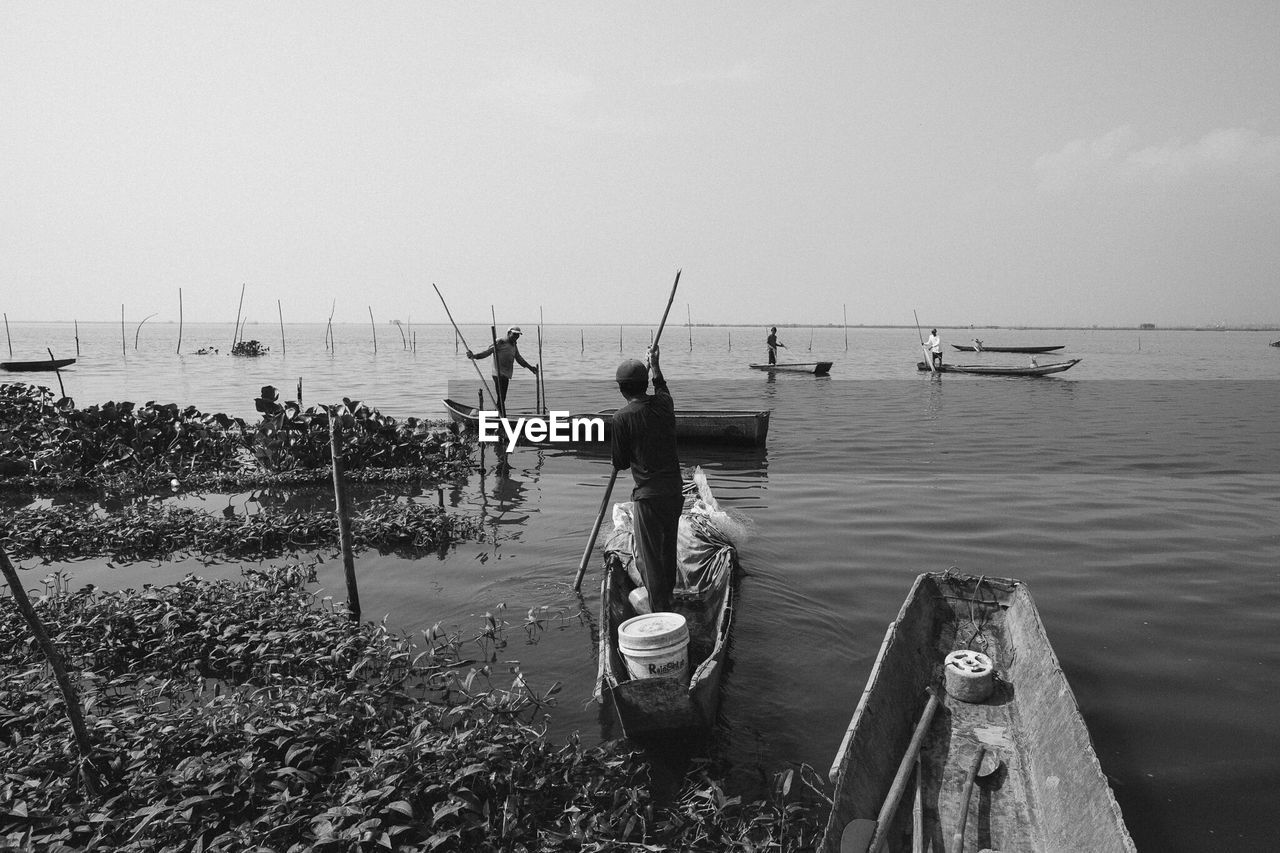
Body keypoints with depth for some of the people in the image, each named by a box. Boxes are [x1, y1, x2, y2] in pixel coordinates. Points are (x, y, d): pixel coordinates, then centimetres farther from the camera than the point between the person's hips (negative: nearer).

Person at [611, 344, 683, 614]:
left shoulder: (622, 417, -13)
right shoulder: (664, 404, 1)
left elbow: (620, 463, -4)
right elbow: (661, 387, 29)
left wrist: (622, 461, 19)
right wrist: (654, 363, 43)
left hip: (648, 495, -6)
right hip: (675, 489, 6)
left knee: (650, 556, 3)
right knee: (669, 548, 23)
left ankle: (660, 612, 7)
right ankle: (668, 596, 40)